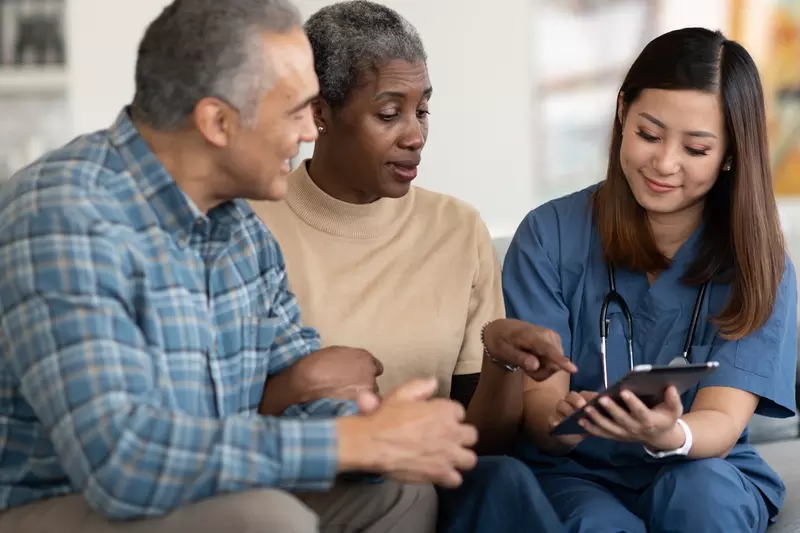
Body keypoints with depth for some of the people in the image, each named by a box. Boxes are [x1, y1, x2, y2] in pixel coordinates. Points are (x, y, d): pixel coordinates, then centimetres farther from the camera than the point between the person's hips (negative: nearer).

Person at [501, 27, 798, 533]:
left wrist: (670, 435, -40)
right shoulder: (551, 235, -6)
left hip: (707, 476, 2)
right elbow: (535, 402, -10)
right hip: (575, 473, -2)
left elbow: (722, 422, -15)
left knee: (699, 489, -32)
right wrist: (562, 419, -36)